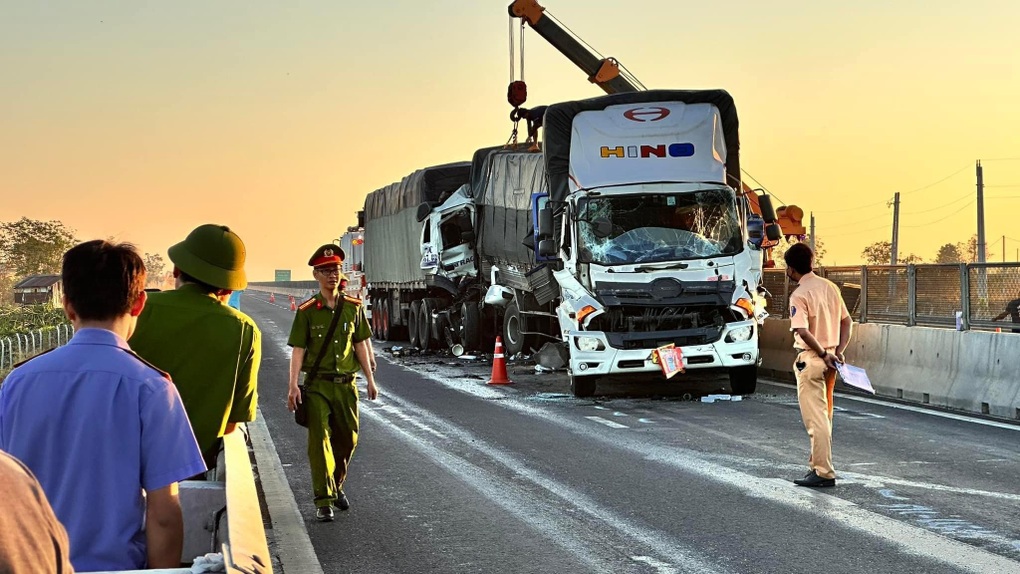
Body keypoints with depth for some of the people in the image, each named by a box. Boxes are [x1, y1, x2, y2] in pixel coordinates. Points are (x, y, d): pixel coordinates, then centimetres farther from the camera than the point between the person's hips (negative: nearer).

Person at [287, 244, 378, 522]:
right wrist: (293, 385, -14)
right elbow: (298, 349, -5)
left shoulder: (353, 308, 6)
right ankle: (324, 501, -6)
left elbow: (360, 345, 11)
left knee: (348, 439, 11)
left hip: (346, 384, 3)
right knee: (320, 441, -9)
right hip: (318, 385, -3)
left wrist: (370, 379, 8)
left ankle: (336, 486, 35)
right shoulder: (307, 311, -3)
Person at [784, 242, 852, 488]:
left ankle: (824, 473, -5)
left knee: (815, 419, -5)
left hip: (811, 359, -8)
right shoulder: (830, 287, 9)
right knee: (824, 416, 16)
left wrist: (824, 354, -17)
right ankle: (817, 465, 25)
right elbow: (847, 321, 13)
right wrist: (838, 352, 7)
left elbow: (803, 331, -26)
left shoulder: (799, 295, -14)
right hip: (830, 359, 8)